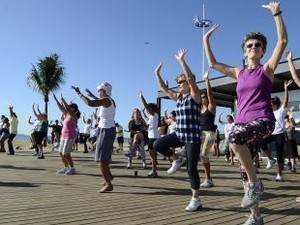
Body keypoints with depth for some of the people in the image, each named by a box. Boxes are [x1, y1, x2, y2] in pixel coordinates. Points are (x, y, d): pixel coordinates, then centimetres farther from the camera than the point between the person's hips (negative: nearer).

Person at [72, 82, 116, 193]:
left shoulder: (106, 100, -15)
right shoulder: (110, 101, 12)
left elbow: (90, 103, -29)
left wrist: (79, 93, -16)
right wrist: (92, 96, 43)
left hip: (105, 131, -10)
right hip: (110, 130, 10)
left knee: (101, 158, -7)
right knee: (103, 156, 25)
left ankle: (108, 184, -9)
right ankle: (108, 175, 41)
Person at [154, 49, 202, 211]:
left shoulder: (194, 96, -8)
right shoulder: (178, 97, 12)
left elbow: (190, 78, -22)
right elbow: (164, 88, 15)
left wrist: (181, 61, -26)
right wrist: (157, 73, 8)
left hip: (192, 137, -7)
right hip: (179, 134, 7)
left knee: (191, 168, -4)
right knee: (158, 145, -10)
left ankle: (196, 200, 12)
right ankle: (177, 160, 14)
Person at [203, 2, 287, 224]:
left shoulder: (267, 68, 5)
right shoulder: (239, 72, 16)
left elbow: (283, 40, -5)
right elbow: (213, 64, 21)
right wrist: (206, 41, 20)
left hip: (263, 120, -5)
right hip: (242, 121, 5)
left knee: (235, 139, -37)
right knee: (246, 170, 5)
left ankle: (256, 183, -17)